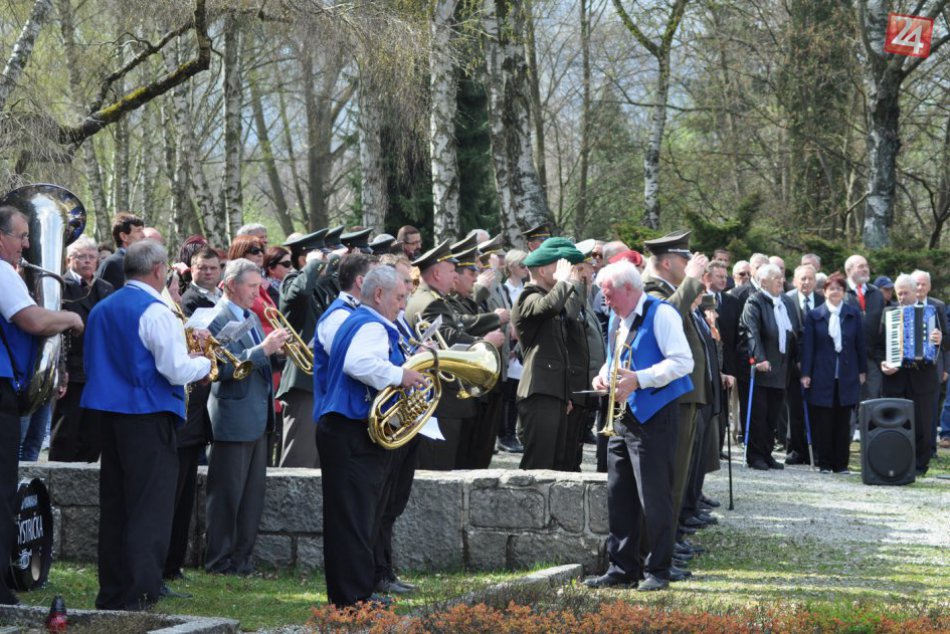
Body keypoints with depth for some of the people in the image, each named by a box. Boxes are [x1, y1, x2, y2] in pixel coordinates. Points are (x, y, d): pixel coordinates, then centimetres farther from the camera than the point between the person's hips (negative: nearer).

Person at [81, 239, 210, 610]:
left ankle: (112, 592, 16)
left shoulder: (102, 309, 12)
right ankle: (139, 595, -7)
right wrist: (204, 363, 2)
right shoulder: (155, 311, -13)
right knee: (149, 510, -4)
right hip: (148, 416, -8)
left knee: (114, 506, 12)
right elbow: (177, 371, -19)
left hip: (109, 412, 8)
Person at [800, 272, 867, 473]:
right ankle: (824, 463, 9)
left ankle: (841, 463, 9)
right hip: (822, 377, -1)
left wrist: (862, 371, 8)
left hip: (847, 377, 1)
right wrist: (805, 374, -4)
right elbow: (807, 346, 0)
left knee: (843, 422, 4)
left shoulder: (854, 314, 8)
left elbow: (860, 344, 10)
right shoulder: (813, 315, 3)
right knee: (822, 422, 0)